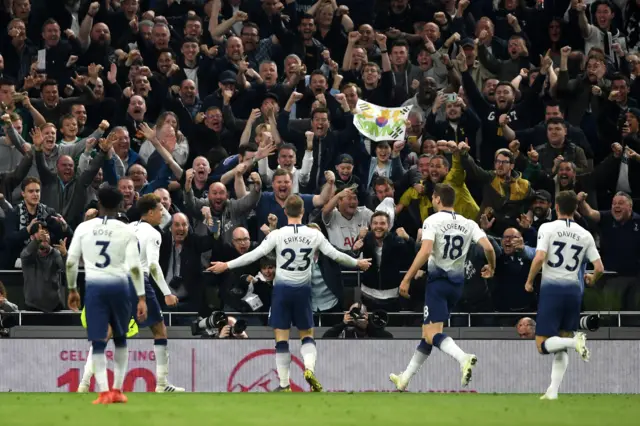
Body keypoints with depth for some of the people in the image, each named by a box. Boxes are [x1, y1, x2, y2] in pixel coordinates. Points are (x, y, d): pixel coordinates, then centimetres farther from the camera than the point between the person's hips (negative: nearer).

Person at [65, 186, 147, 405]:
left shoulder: (84, 228, 3)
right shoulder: (126, 232, -2)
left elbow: (71, 262, 3)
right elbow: (134, 267, -9)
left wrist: (72, 289, 15)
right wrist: (142, 298, -7)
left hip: (94, 286, 0)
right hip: (118, 286, 0)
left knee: (98, 342, 2)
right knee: (120, 338, 18)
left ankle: (104, 392, -9)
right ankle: (118, 390, 18)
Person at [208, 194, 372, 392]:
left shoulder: (277, 235, -7)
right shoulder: (314, 235, -3)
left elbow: (254, 255, -10)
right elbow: (335, 255, 3)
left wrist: (227, 266, -3)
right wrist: (357, 263, 20)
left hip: (282, 288, -1)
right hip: (303, 289, 1)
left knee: (281, 338, 4)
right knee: (307, 335, 15)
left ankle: (284, 384, 2)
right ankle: (309, 368, -12)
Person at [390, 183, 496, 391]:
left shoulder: (432, 221, -8)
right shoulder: (468, 224, 6)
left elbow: (425, 252, -20)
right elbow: (488, 247, -4)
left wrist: (407, 279, -17)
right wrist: (491, 267, 18)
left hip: (438, 281, -6)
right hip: (457, 284, 7)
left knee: (432, 334, -11)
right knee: (428, 331, 17)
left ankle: (463, 358, -39)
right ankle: (405, 378, 26)